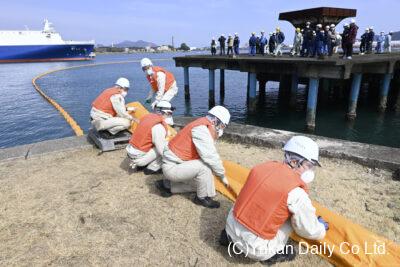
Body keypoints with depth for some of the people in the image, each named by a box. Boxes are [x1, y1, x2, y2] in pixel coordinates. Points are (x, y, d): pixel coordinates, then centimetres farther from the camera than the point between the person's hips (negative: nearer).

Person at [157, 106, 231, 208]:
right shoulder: (201, 129, -23)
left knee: (199, 182, 19)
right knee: (204, 167, -26)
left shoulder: (203, 126, 7)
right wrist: (222, 176, -13)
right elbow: (210, 157, -27)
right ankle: (203, 198, -3)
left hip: (175, 163, 10)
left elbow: (209, 154, 14)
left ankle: (167, 185, 21)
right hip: (172, 167, -10)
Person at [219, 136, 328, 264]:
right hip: (255, 248, -5)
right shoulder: (295, 191, -18)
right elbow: (310, 232, -4)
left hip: (231, 226, 5)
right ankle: (273, 253, 13)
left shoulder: (263, 166, -1)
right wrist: (322, 227, 20)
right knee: (294, 215, 5)